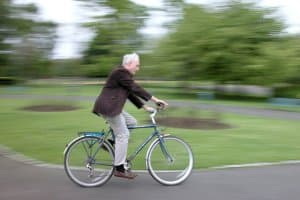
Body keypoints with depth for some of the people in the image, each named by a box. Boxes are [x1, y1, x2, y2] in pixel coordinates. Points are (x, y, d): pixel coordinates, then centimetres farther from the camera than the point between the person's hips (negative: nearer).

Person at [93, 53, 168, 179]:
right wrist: (155, 100, -19)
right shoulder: (120, 72, -13)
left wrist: (145, 107, 13)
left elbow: (131, 94, 19)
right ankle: (119, 169, -2)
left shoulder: (124, 74, 18)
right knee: (123, 135, -8)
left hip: (112, 107, 10)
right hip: (108, 107, -10)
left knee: (132, 122, 11)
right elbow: (136, 88, -19)